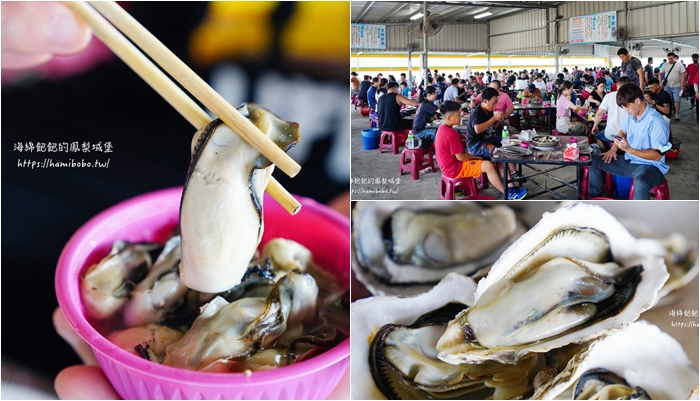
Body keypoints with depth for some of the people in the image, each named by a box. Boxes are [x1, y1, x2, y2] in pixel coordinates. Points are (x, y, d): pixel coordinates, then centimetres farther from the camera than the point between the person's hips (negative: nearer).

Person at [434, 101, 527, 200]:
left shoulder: (442, 129, 7)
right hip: (454, 169, -11)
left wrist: (471, 156, 7)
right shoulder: (451, 133, -24)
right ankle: (508, 194, -5)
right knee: (488, 165, -15)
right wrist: (476, 157, -5)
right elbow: (460, 157, -22)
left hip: (449, 165, 11)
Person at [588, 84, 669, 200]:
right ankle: (594, 199, 13)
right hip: (629, 162, 9)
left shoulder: (656, 122, -22)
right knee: (594, 160, 3)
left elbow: (657, 155, -24)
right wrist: (613, 149, 3)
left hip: (650, 166, -9)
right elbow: (623, 132, 22)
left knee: (641, 182, -44)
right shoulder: (631, 115, 2)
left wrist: (630, 150, -31)